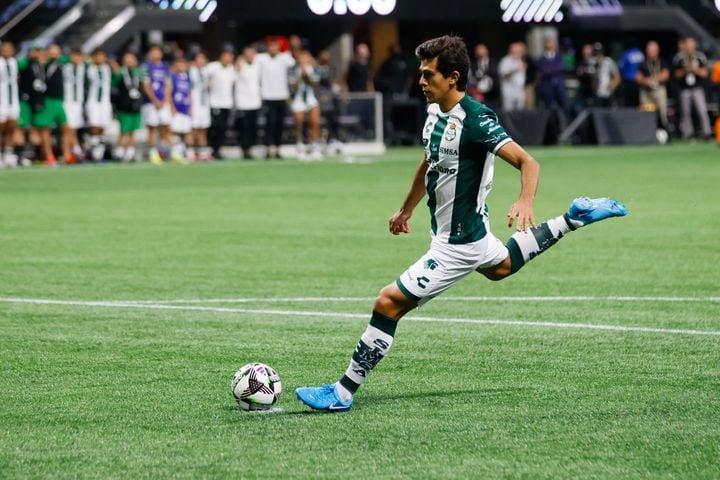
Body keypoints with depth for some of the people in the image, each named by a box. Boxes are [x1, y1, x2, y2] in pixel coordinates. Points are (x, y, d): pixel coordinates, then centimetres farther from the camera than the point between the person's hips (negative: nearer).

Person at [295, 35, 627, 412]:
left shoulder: (475, 119, -26)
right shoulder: (435, 113, 1)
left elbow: (527, 162, -29)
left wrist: (526, 201, -48)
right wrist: (406, 210, 30)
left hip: (456, 245, -10)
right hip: (470, 228, 10)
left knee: (389, 302, -13)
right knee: (501, 267, 40)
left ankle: (343, 393, -8)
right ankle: (573, 219, 43)